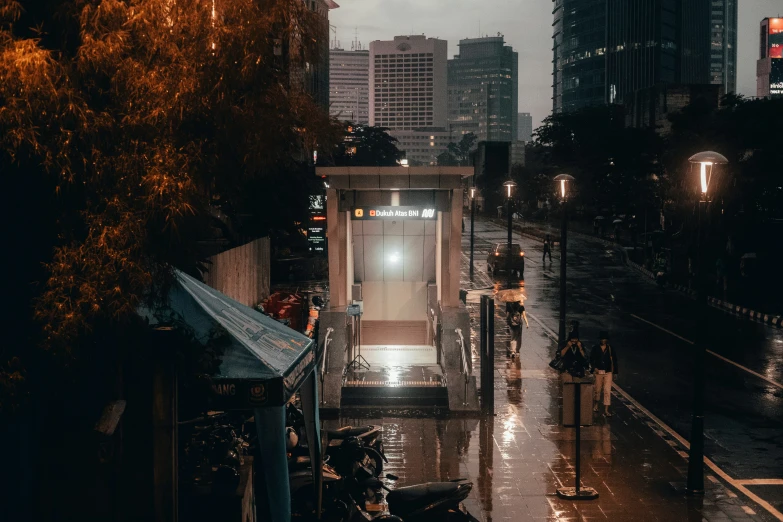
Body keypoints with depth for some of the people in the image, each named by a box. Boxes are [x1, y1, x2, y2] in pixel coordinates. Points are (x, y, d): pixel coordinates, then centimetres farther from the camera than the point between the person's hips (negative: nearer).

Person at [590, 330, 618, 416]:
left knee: (607, 390, -8)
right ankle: (595, 404, 38)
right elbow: (591, 359, 5)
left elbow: (614, 361, 8)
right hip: (598, 372, 1)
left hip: (608, 372, -1)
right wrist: (594, 367, -12)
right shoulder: (595, 348, 1)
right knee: (597, 389, 11)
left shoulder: (611, 349, 1)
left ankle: (606, 410, -7)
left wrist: (614, 372, 8)